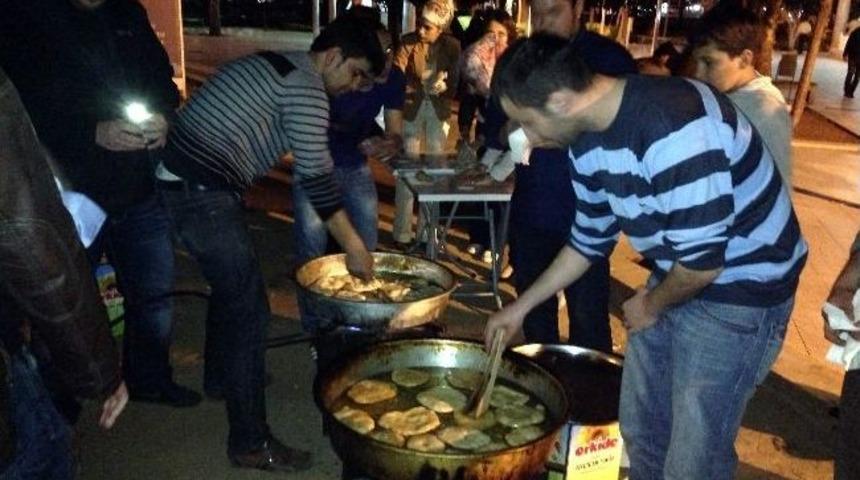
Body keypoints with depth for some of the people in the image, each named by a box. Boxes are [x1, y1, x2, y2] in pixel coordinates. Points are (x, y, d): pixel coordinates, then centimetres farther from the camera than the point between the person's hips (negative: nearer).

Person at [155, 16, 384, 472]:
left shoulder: (279, 65, 17)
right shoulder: (306, 87, -12)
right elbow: (316, 176, -14)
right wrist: (354, 247, -7)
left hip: (181, 175, 10)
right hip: (201, 190, -10)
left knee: (230, 281, 25)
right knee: (249, 308, -5)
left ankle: (220, 376, 46)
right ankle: (250, 443, 4)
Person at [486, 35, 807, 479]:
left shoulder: (674, 128, -31)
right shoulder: (588, 141, -3)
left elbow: (703, 261, -29)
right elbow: (590, 240, 10)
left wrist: (650, 305, -9)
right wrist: (519, 307, 12)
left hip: (741, 292, -8)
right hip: (674, 280, 8)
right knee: (640, 430, 18)